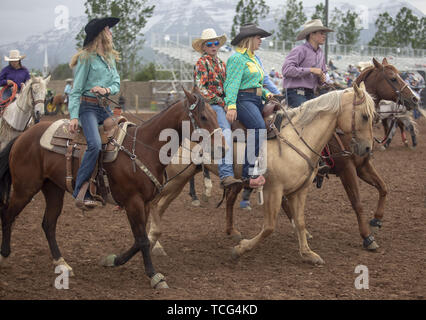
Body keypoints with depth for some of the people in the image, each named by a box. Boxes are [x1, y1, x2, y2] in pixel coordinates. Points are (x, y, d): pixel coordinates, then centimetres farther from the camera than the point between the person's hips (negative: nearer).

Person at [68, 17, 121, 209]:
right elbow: (76, 90, -6)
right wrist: (74, 116, -16)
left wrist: (106, 89, -11)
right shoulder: (86, 58, -4)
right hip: (88, 107, -7)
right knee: (95, 145, -27)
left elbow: (117, 84, 13)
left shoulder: (110, 58, 17)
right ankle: (80, 192, -23)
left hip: (105, 107, 8)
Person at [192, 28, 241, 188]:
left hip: (223, 103, 9)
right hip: (210, 105, -9)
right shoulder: (202, 63, -1)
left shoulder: (220, 63, 22)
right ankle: (226, 175, -34)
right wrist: (220, 101, -11)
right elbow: (201, 89, -8)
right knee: (225, 131, -27)